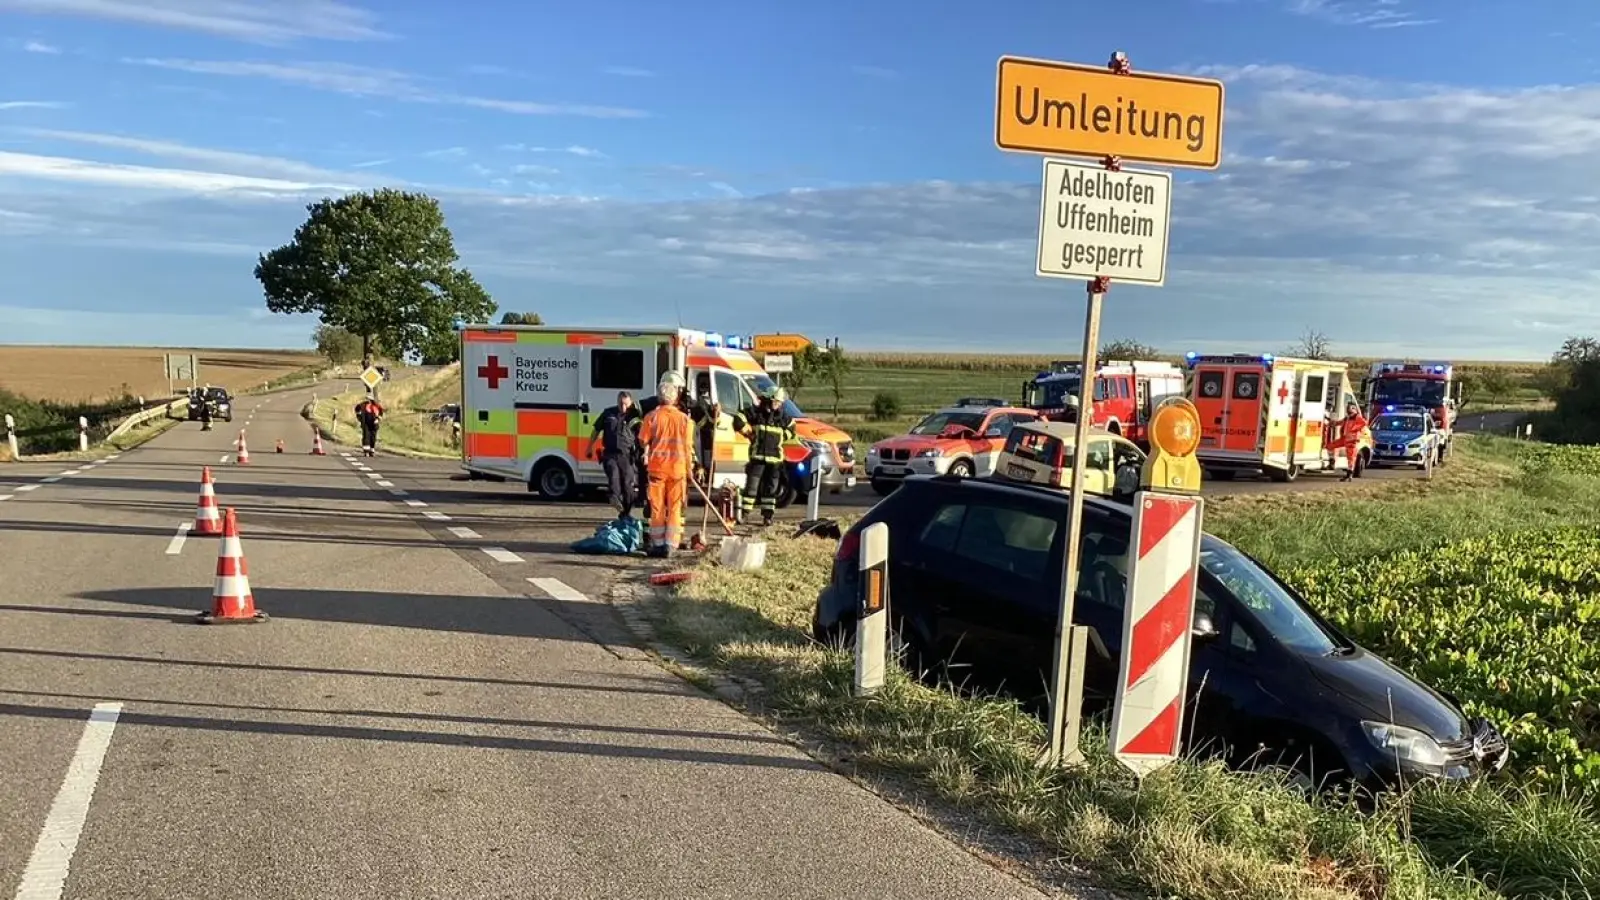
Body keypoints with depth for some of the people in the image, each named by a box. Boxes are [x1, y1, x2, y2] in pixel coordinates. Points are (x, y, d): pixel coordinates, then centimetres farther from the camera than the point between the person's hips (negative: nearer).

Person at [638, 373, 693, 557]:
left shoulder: (652, 416, -7)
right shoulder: (684, 419, -5)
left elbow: (643, 442, -3)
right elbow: (687, 447, -1)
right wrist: (689, 471, 8)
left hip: (657, 467, 0)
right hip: (677, 468, 0)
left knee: (657, 507, 8)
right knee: (675, 508, 8)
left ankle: (658, 544, 11)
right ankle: (670, 545, 6)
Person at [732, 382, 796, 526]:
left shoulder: (782, 416, 8)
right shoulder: (754, 412, -4)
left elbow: (791, 429, 19)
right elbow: (738, 421, -6)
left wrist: (781, 438, 5)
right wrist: (750, 432, -4)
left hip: (775, 457, 4)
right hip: (758, 456, -4)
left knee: (771, 487, 7)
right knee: (752, 485, -5)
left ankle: (768, 515, 13)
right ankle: (744, 512, 0)